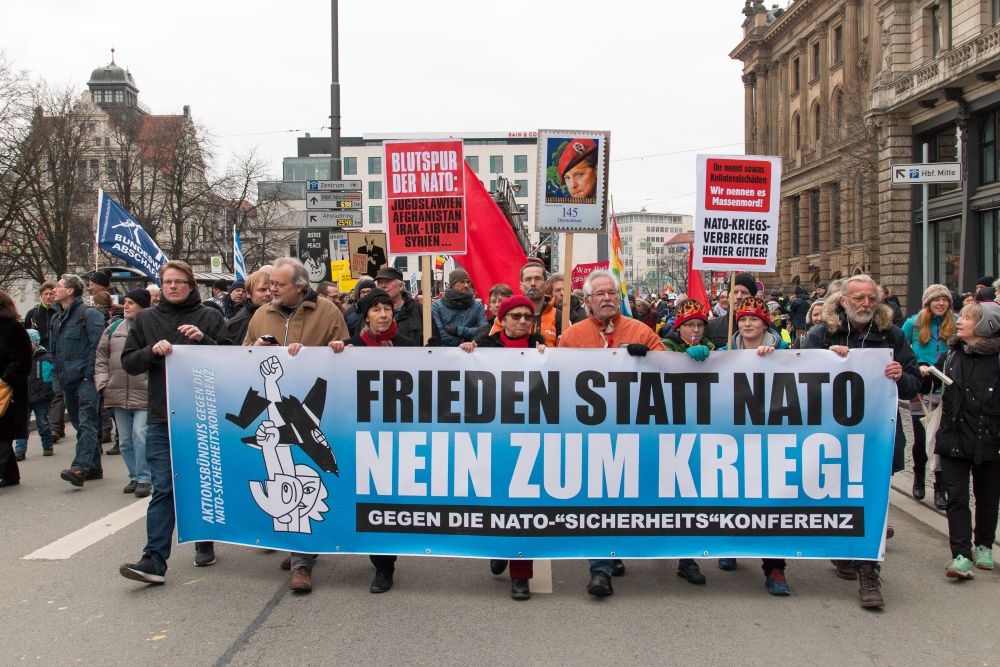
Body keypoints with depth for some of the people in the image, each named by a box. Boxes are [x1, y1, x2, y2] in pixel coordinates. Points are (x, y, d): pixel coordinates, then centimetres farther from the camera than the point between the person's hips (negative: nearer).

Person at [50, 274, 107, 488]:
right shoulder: (57, 319, 19)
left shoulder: (89, 314, -6)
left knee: (87, 424, -15)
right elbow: (53, 350, 26)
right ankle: (93, 467, 18)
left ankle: (80, 467, -25)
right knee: (81, 425, 12)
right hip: (68, 382, 9)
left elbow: (97, 346, -13)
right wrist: (60, 374, 17)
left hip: (86, 380, -9)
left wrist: (89, 374, -16)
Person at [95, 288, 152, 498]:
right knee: (125, 440, 12)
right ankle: (135, 476, 26)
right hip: (118, 394, 6)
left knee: (140, 434, -14)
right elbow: (101, 356, 17)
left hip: (145, 394, -5)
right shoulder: (114, 328, 12)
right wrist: (103, 383, 7)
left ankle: (144, 478, 0)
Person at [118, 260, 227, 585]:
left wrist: (204, 339, -16)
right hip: (162, 417, 1)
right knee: (163, 488, -4)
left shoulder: (210, 317, 4)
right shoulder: (146, 319, 10)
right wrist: (153, 351, -12)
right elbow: (128, 363, 7)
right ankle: (154, 559, -5)